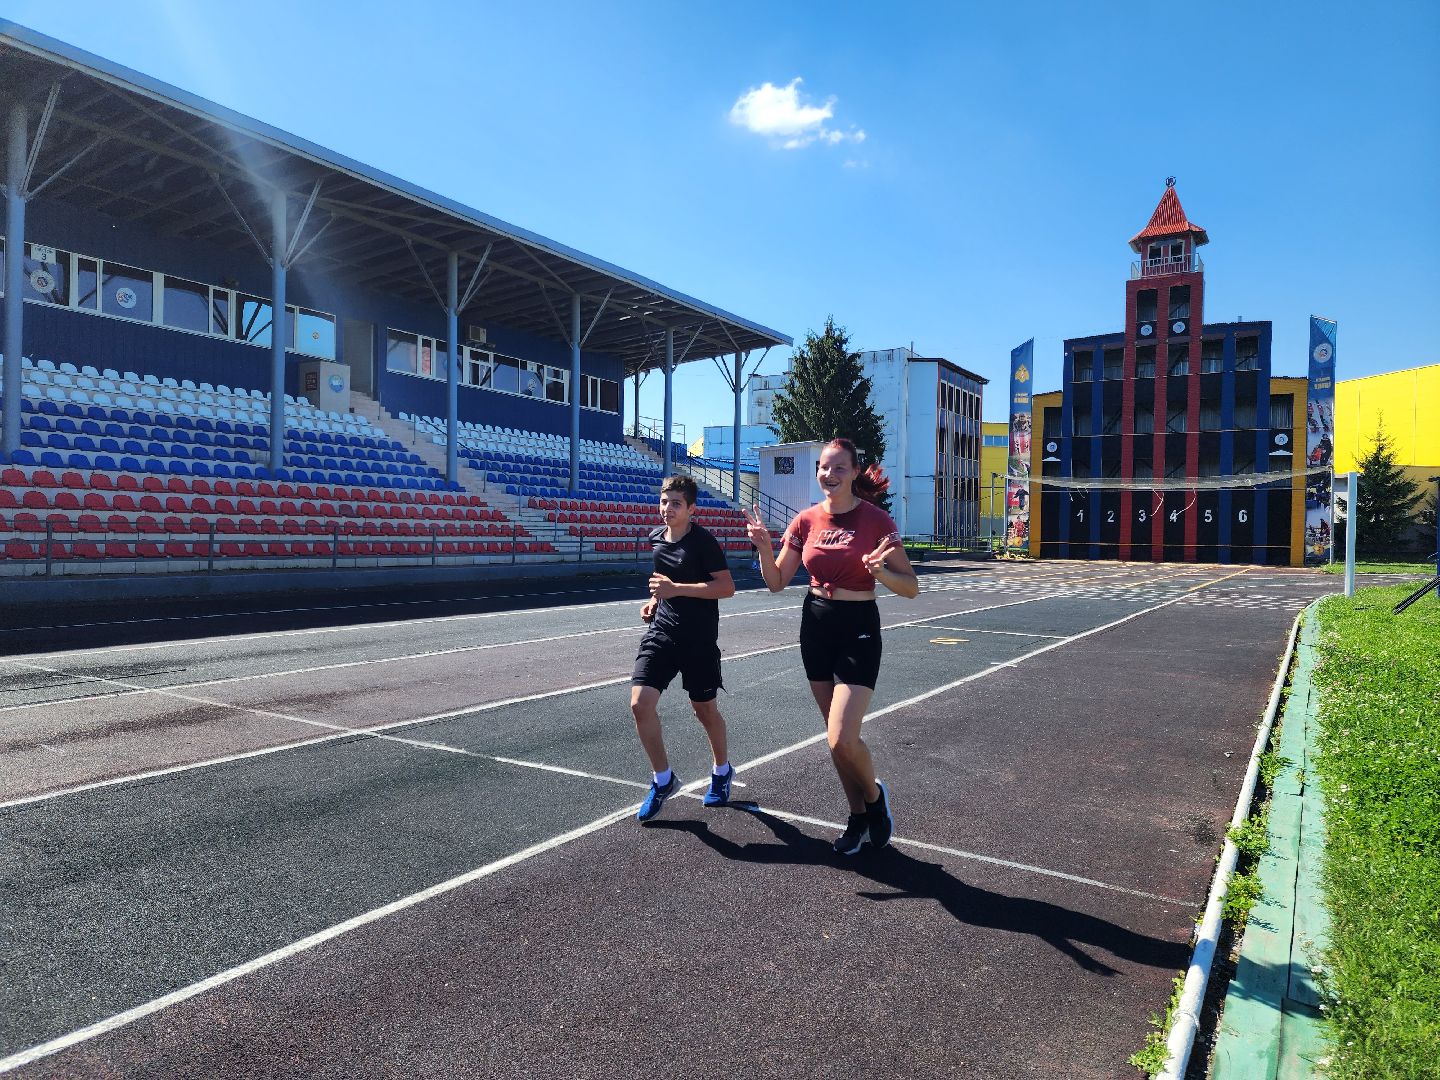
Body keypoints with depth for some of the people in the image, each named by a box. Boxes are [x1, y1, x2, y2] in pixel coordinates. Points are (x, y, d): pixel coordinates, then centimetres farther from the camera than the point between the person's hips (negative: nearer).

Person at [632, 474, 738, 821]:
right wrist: (655, 600, 6)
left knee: (704, 709, 10)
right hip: (661, 631, 5)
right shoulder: (656, 538, 8)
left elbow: (727, 587, -17)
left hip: (699, 639, -5)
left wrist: (677, 589, -24)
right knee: (640, 704, -11)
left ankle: (722, 770, 39)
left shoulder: (703, 541, -12)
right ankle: (663, 779, 10)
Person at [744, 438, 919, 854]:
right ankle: (858, 817, 31)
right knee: (838, 735, 12)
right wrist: (764, 548, -13)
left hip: (859, 628, -4)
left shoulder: (875, 519, -11)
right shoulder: (807, 520, 1)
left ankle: (875, 796, 19)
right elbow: (777, 582, 5)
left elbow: (911, 587, -10)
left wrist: (880, 572, -29)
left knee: (842, 739, -13)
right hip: (816, 627, 5)